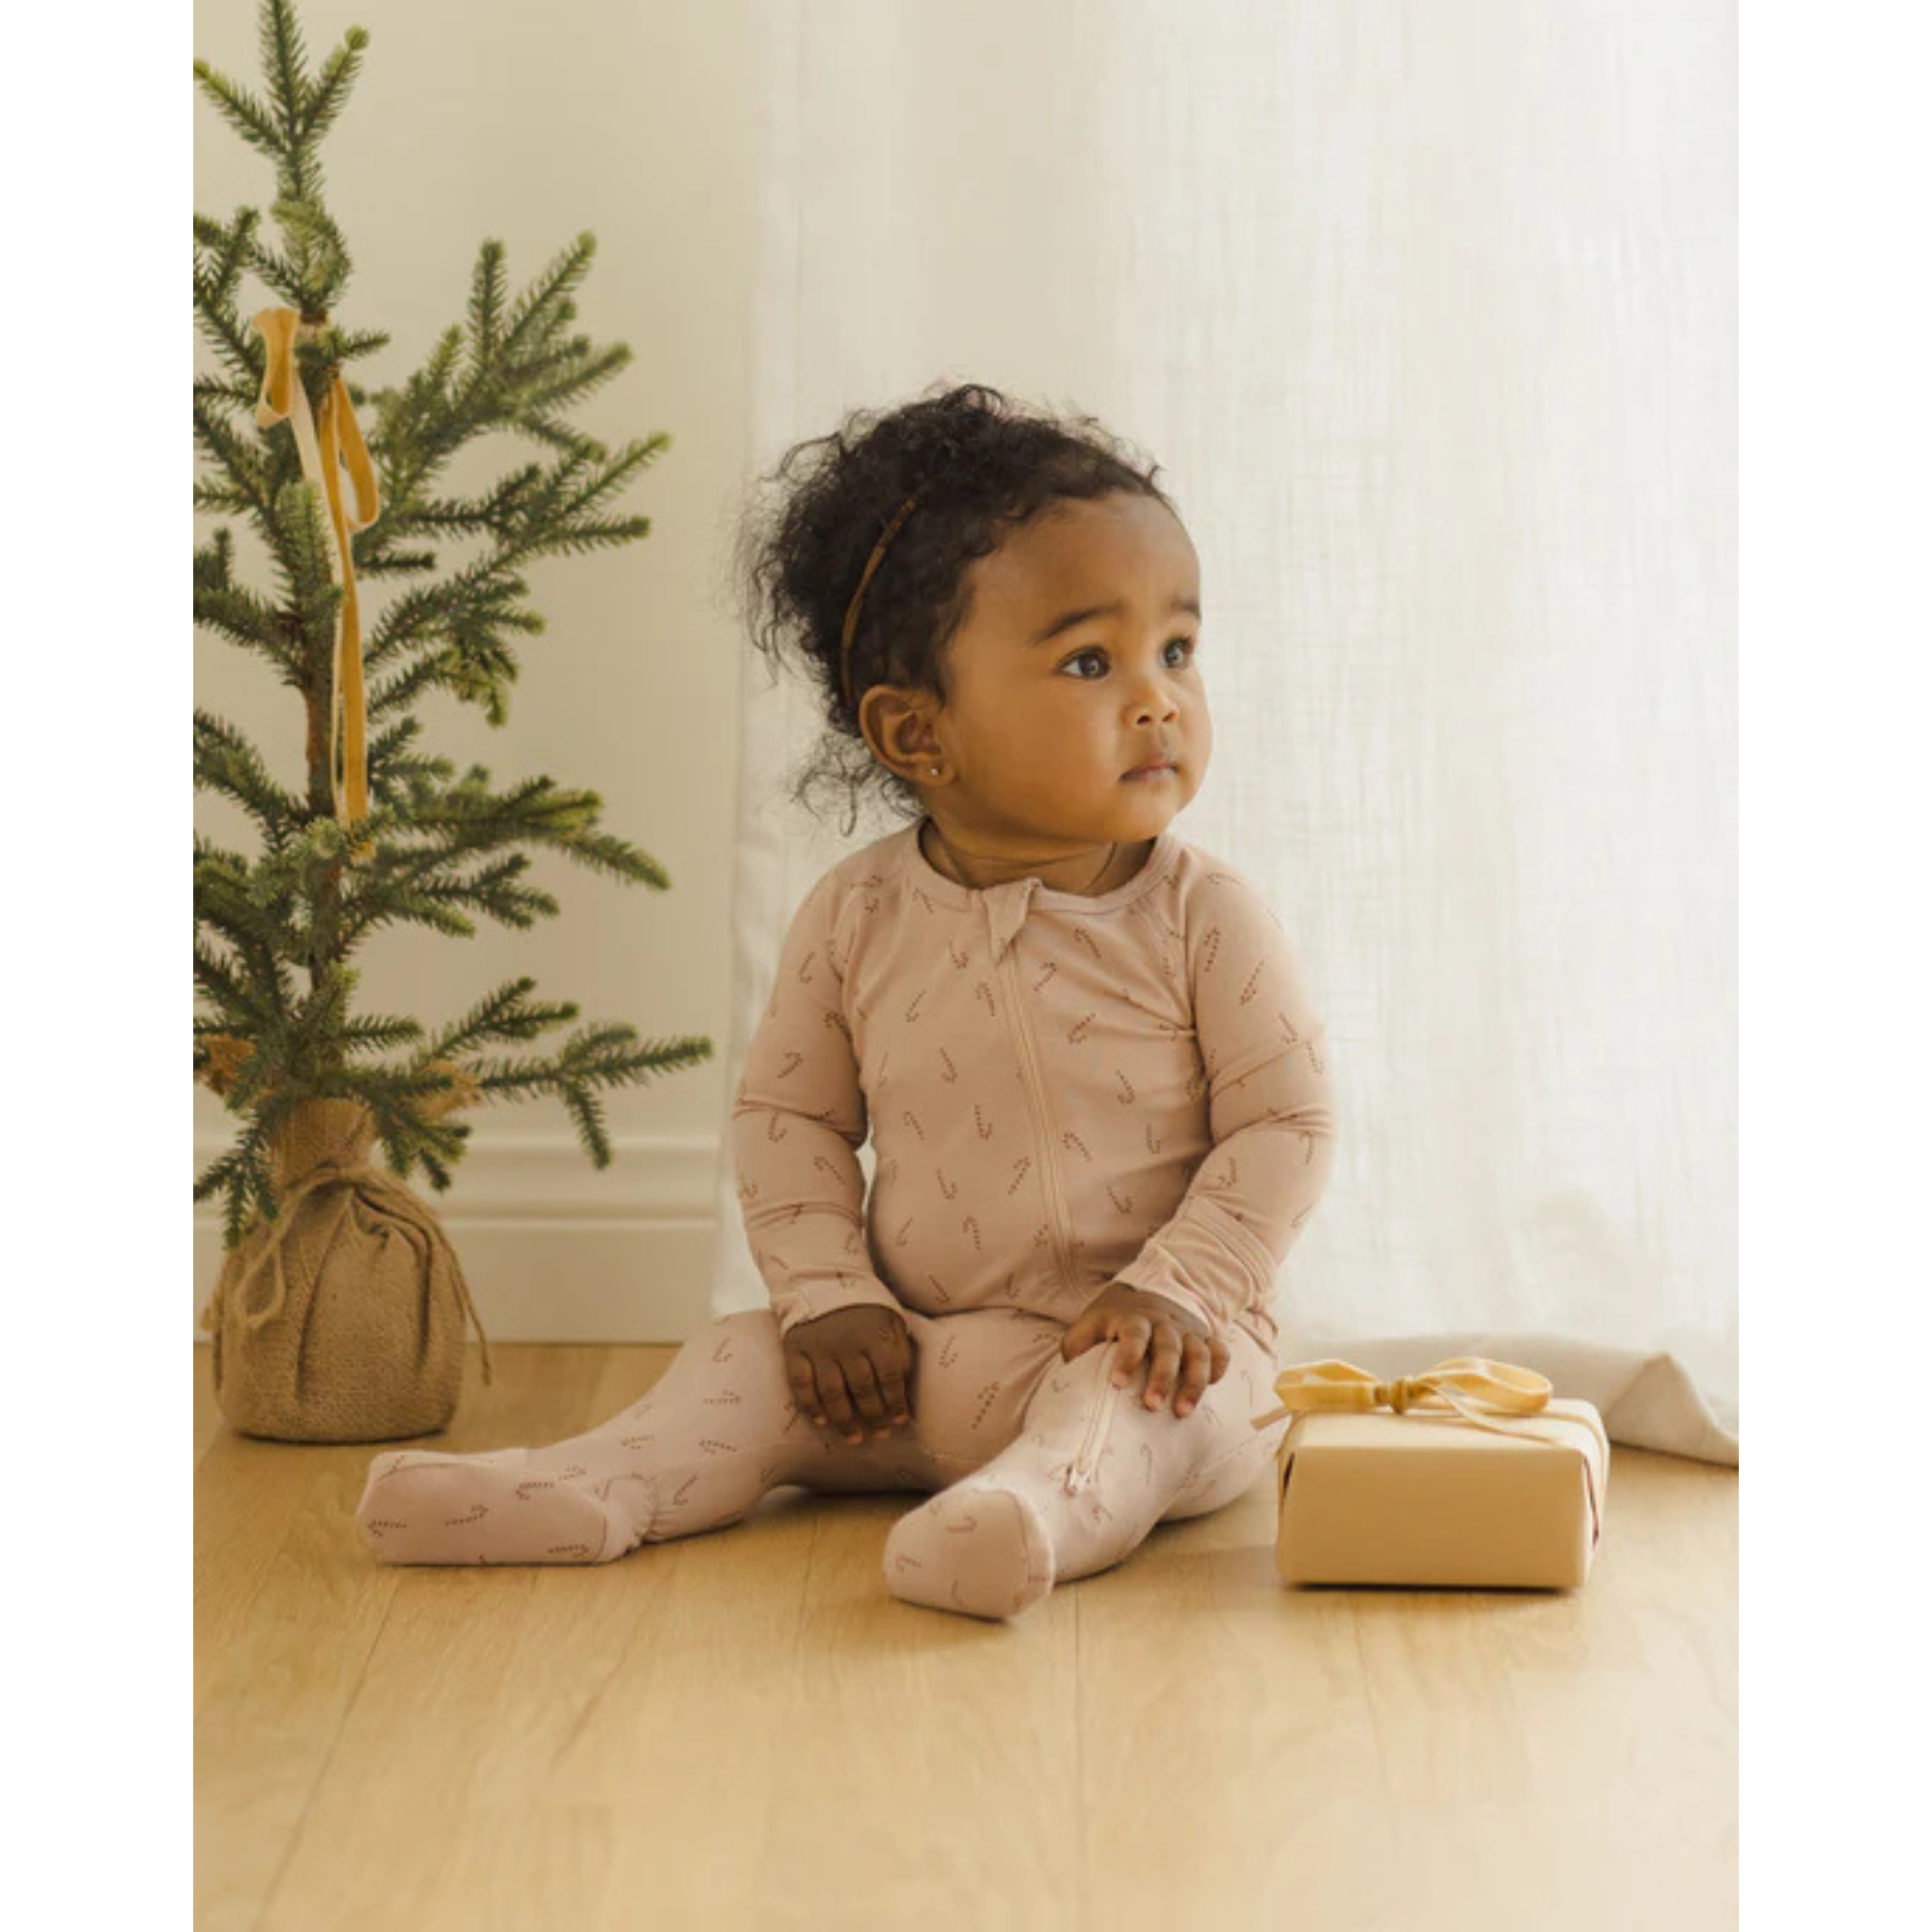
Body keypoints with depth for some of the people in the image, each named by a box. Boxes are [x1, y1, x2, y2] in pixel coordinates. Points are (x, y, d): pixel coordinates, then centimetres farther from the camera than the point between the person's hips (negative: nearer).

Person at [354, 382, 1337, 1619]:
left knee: (1135, 1399, -35)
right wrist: (829, 1294, -4)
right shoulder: (858, 917, 0)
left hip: (1135, 1348, -4)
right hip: (914, 1351, 5)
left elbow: (1288, 1122, -6)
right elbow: (788, 1113, 8)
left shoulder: (1209, 918, -7)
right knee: (748, 1361, -10)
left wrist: (1176, 1290, -17)